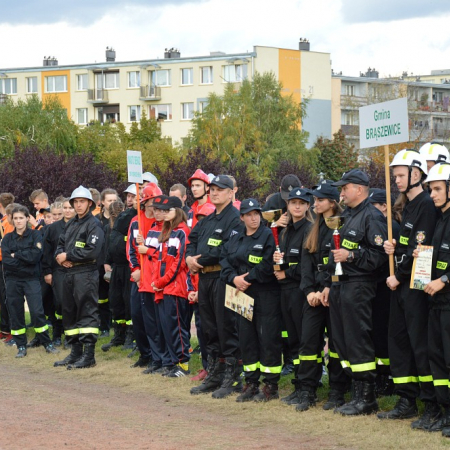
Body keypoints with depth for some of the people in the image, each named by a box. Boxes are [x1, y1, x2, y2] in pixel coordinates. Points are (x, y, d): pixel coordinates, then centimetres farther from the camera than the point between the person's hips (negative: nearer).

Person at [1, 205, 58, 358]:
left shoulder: (35, 235, 3)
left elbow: (36, 255, -13)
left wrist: (16, 255, -9)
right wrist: (26, 257, -10)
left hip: (31, 278, -2)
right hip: (12, 280, 2)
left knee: (37, 311, -9)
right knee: (15, 313, 3)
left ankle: (47, 343, 2)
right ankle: (21, 346, 11)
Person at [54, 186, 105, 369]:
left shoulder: (94, 225, -8)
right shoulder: (71, 224, 18)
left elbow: (93, 251, -18)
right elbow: (61, 244, 20)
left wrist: (68, 256, -12)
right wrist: (60, 256, -4)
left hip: (86, 273, -9)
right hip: (69, 272, 9)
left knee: (87, 311, -8)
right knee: (69, 312, 12)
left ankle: (88, 355, -7)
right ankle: (75, 351, 21)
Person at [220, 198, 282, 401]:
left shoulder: (268, 236, -6)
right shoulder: (235, 239, 14)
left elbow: (268, 265, -15)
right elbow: (225, 261, 8)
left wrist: (248, 279, -12)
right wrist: (234, 278, -10)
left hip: (266, 294, -6)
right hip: (243, 295, 6)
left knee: (268, 338, -5)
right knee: (246, 338, 9)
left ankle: (271, 386, 2)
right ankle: (251, 383, 17)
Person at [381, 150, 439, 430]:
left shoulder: (427, 205, -14)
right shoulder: (408, 206, 16)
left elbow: (420, 249, -19)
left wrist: (399, 276, -13)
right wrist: (394, 248, 3)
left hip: (416, 286, -10)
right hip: (401, 285, 10)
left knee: (420, 344, -8)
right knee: (398, 341, 12)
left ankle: (433, 407, -3)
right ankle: (407, 402, 20)